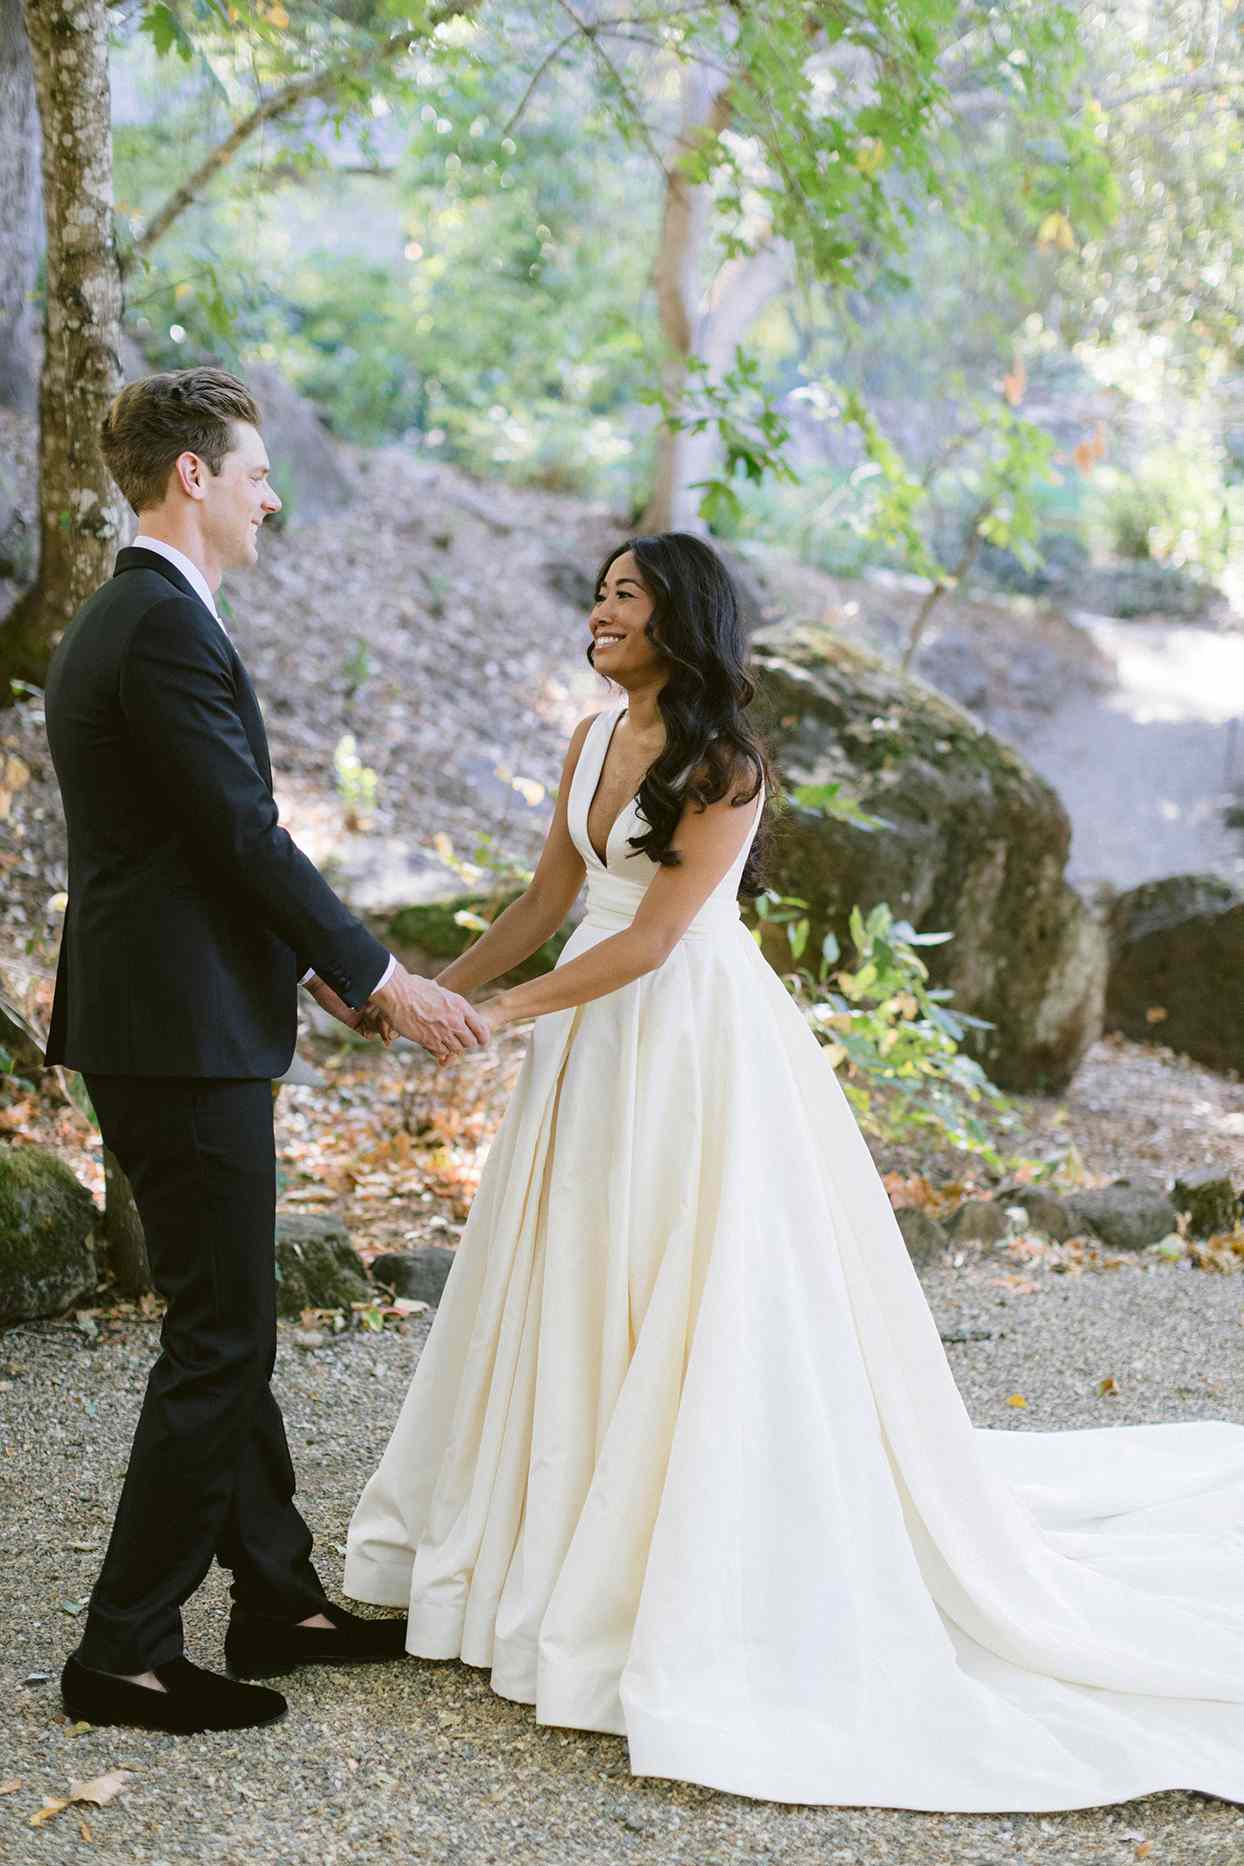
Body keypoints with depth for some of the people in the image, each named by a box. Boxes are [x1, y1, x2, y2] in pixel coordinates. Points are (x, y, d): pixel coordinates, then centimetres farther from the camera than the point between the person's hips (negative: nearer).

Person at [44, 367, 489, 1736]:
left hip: (149, 1022, 11)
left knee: (225, 1326, 16)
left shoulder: (114, 621, 17)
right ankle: (123, 1652, 5)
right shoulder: (167, 627, -16)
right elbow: (244, 835, -18)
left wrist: (312, 969, 19)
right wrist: (381, 981, -11)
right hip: (184, 1035, -11)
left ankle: (278, 1598, 27)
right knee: (218, 1339, -3)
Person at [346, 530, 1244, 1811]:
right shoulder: (594, 741, 8)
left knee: (702, 1305, -3)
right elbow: (547, 901, 13)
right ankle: (567, 1547, 28)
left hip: (693, 1048, -8)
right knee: (576, 1293, 13)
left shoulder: (724, 763, -15)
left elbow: (652, 938, -18)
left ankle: (713, 1598, 8)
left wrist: (502, 1013, -18)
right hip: (598, 1046, 8)